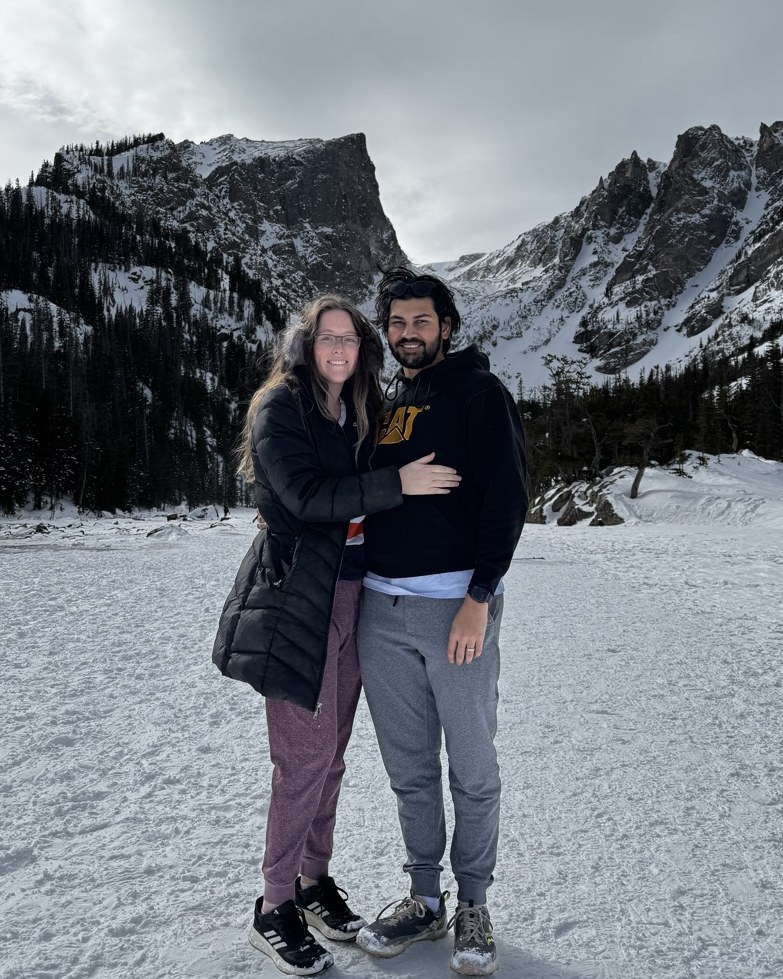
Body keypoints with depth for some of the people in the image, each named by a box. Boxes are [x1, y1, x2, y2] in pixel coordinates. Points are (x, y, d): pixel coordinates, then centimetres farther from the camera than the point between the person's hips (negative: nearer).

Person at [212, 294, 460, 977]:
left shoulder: (362, 414, 14)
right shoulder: (280, 407, -6)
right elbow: (307, 496, -19)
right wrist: (398, 483, -22)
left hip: (353, 595, 7)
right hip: (299, 599, -6)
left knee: (332, 749, 13)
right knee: (306, 755, -3)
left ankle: (315, 878, 29)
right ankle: (276, 908, 13)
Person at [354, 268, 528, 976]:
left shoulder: (479, 394, -2)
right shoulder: (383, 404, 17)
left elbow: (507, 499, -11)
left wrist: (478, 600, -18)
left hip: (457, 604, -5)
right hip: (382, 607, 6)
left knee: (473, 771, 7)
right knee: (409, 769, 14)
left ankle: (474, 907, 25)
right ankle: (424, 900, 30)